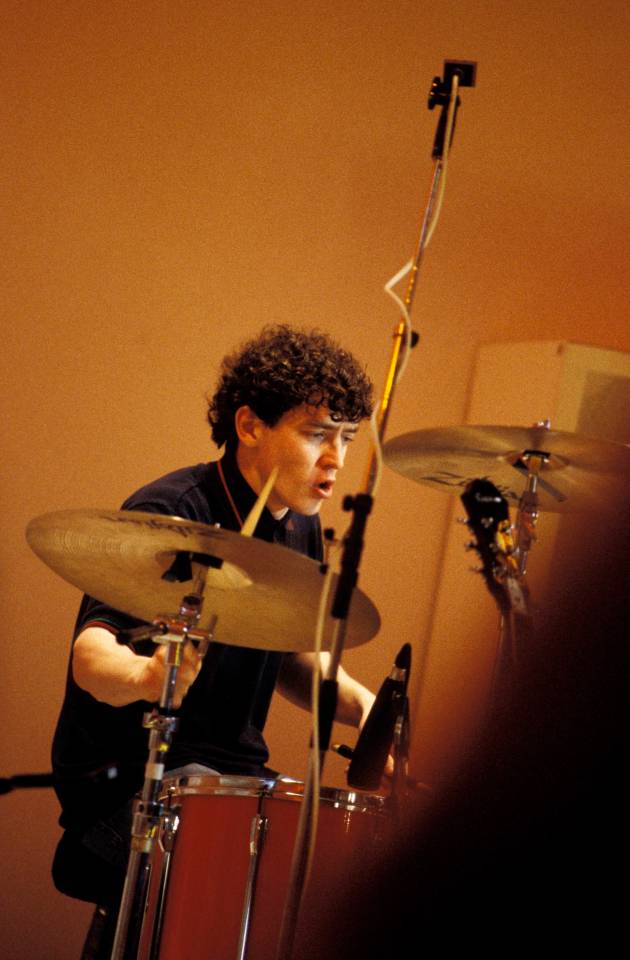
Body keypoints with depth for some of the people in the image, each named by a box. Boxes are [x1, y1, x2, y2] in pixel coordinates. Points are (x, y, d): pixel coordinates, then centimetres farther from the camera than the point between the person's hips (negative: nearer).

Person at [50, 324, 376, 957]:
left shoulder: (302, 529, 8)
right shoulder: (168, 514, -17)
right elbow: (91, 654, -28)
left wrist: (355, 701, 1)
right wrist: (145, 675, -51)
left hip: (234, 773, 8)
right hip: (127, 779, -8)